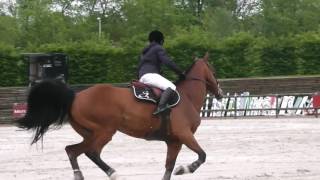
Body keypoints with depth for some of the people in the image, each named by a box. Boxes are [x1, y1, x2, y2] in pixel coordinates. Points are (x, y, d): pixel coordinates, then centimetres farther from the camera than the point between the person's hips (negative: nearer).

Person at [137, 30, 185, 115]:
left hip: (142, 77, 10)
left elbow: (139, 66, 31)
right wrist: (180, 73, -6)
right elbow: (168, 62, -11)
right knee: (171, 87, -29)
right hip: (150, 75, -10)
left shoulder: (145, 51, 28)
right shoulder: (158, 48, 1)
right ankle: (160, 107, -48)